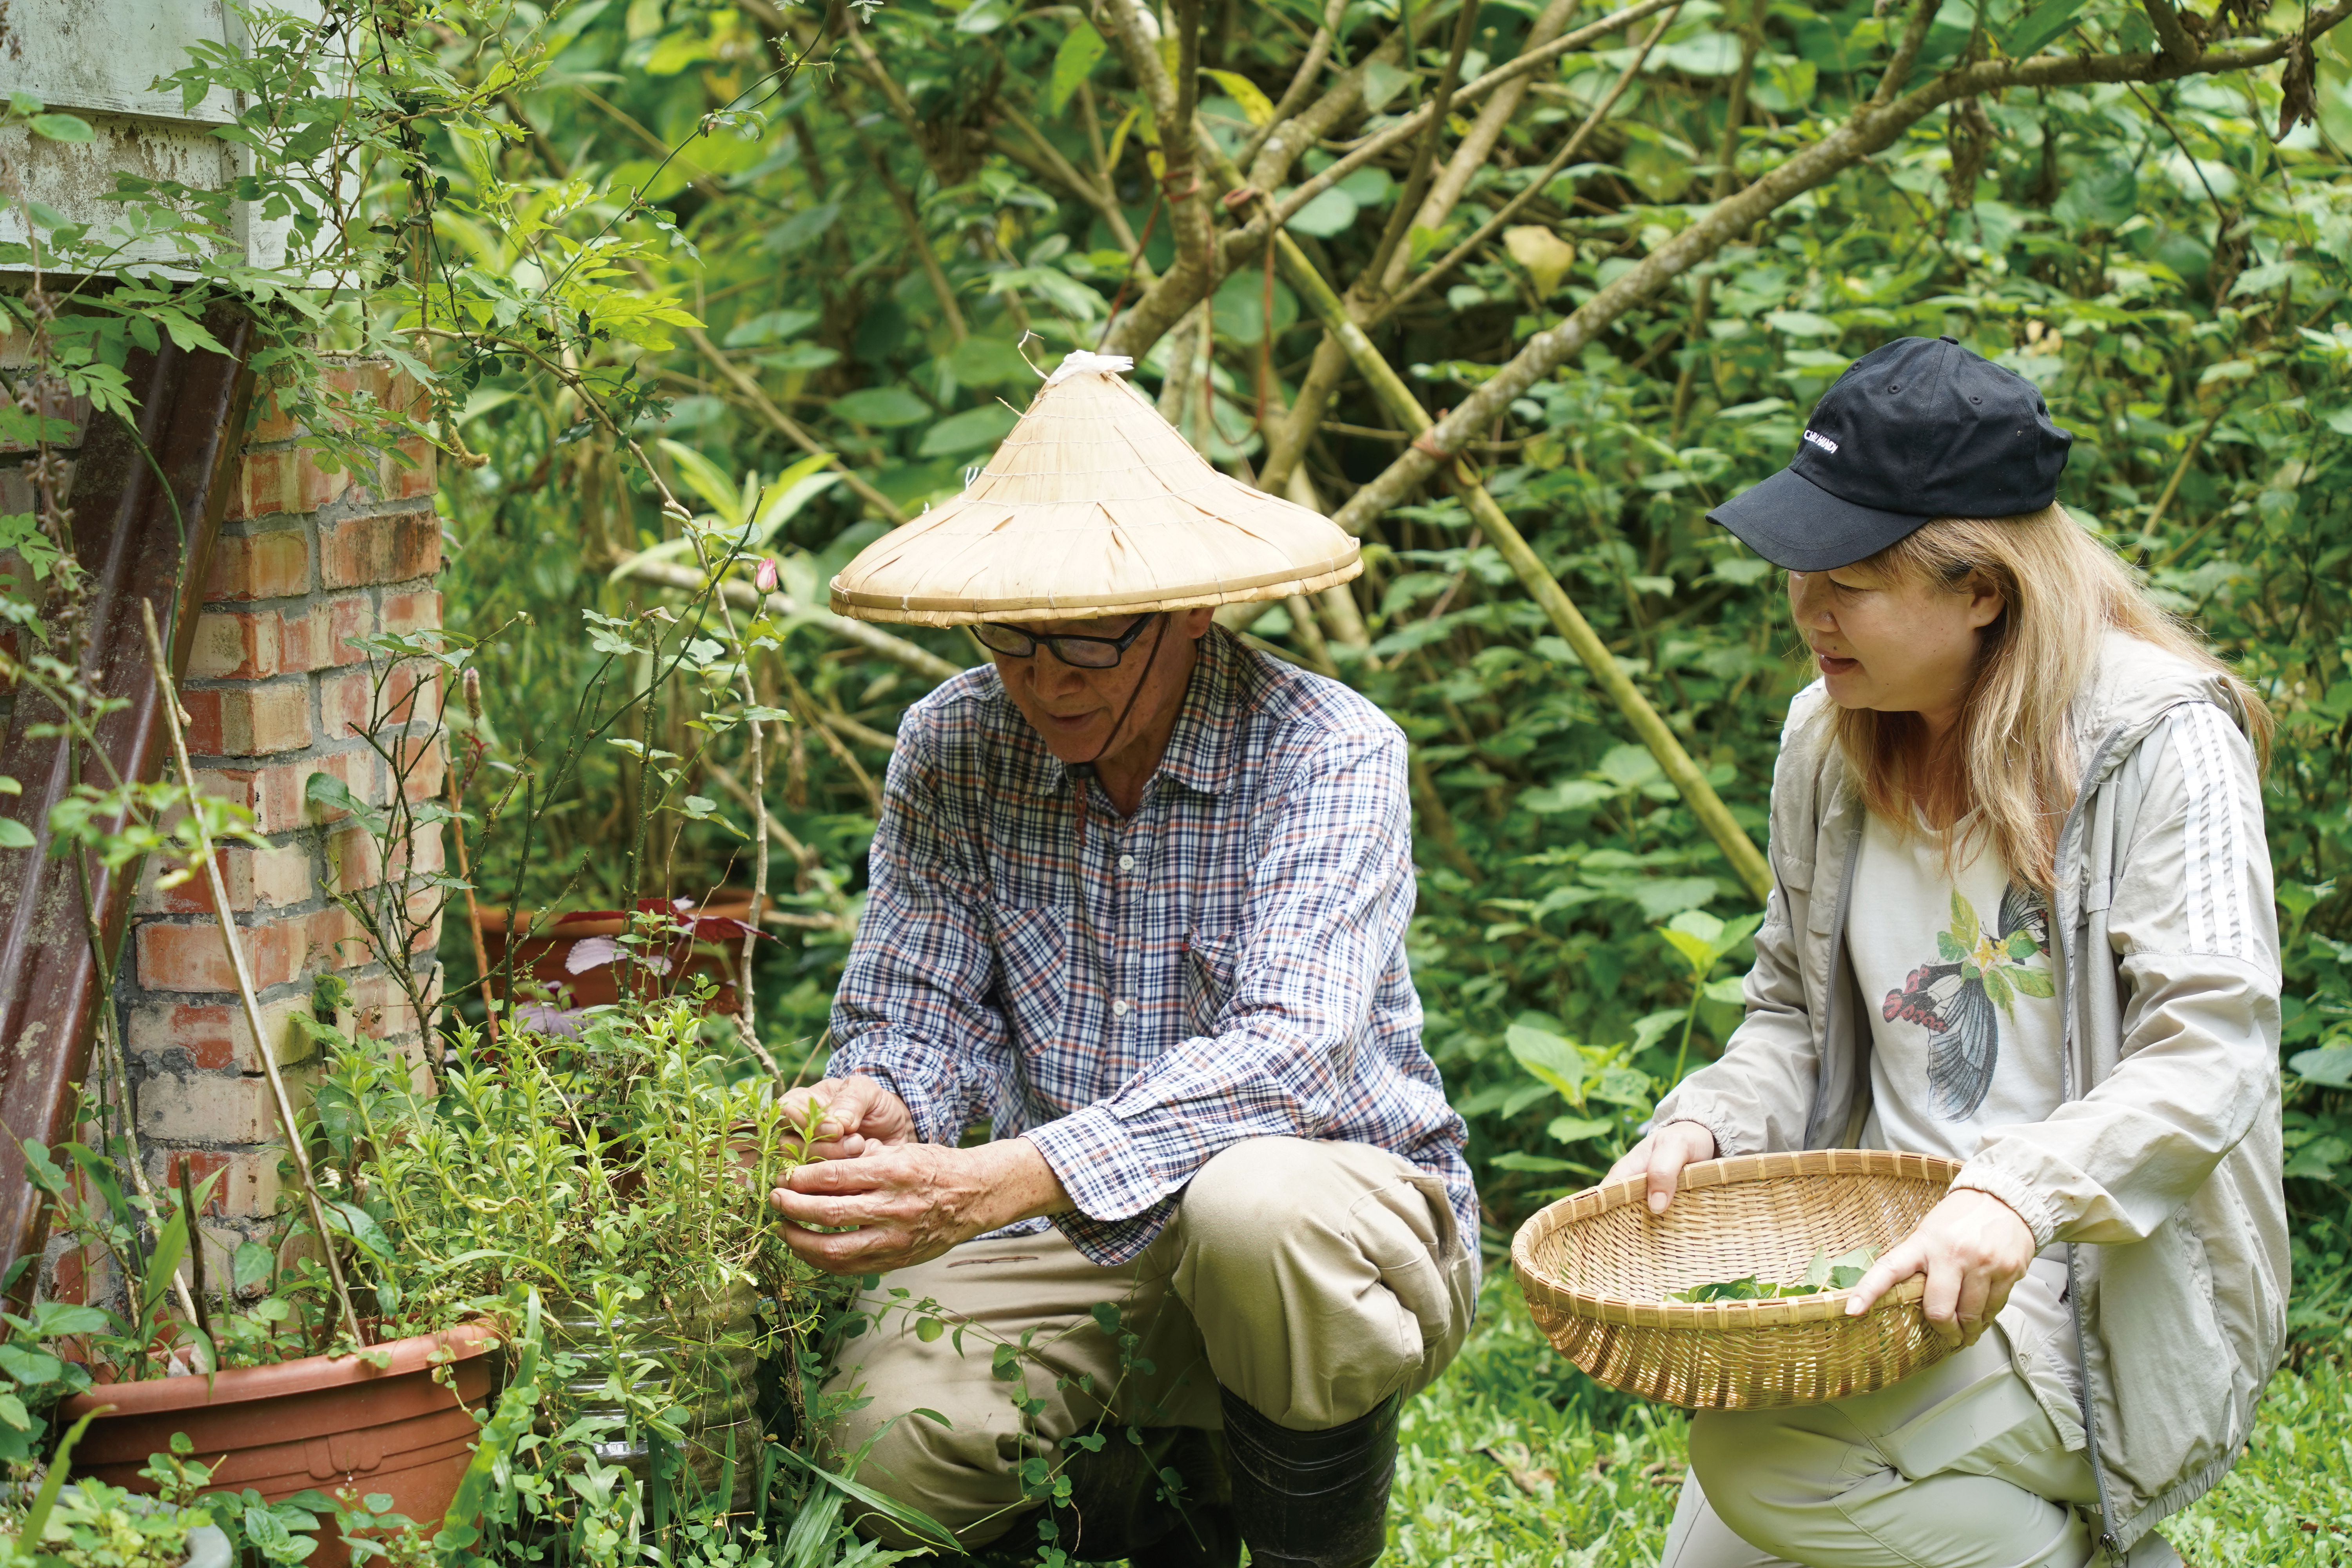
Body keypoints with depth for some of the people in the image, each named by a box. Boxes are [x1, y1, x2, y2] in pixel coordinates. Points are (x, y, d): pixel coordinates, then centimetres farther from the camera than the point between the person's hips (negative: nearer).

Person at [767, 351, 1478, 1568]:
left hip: (1346, 1207, -4)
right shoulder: (952, 748, -1)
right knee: (882, 1446, -23)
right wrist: (874, 1103, -28)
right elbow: (919, 1010, -1)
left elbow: (1291, 1050, -29)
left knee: (1254, 1205, -38)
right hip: (1075, 1250, 4)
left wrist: (994, 1183, -41)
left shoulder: (1329, 754, -16)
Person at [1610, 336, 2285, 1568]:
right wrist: (1707, 1123, -4)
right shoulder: (1829, 739, 7)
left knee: (1765, 1455, -28)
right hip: (1895, 1262, 7)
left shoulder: (2158, 740, -13)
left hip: (2116, 1285, -7)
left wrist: (2022, 1191, -36)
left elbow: (2213, 1050, -20)